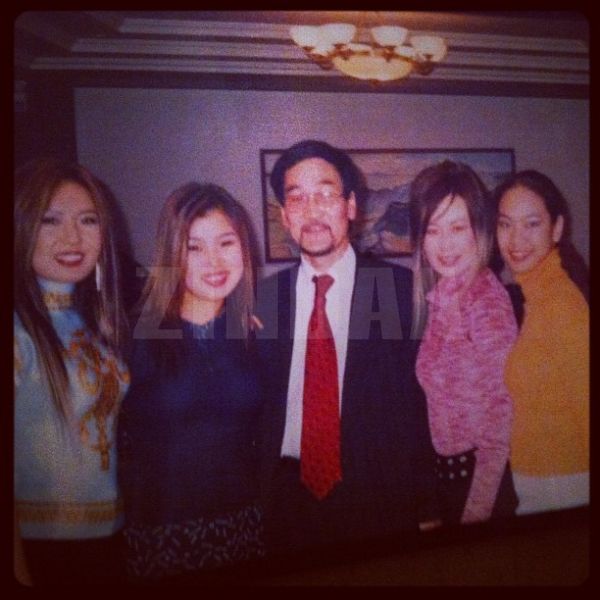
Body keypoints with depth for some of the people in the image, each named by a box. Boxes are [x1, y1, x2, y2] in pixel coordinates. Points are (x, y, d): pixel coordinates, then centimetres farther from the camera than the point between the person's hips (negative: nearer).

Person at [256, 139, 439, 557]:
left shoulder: (404, 290, -8)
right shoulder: (262, 299, 1)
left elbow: (426, 404, -7)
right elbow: (255, 407, 4)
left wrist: (427, 510, -8)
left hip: (380, 500, -2)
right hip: (288, 496, 2)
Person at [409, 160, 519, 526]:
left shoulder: (486, 298, -22)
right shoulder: (441, 293, -1)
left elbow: (500, 417, -20)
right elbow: (437, 386, 5)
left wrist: (476, 513, -17)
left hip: (482, 474, -6)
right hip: (448, 466, 7)